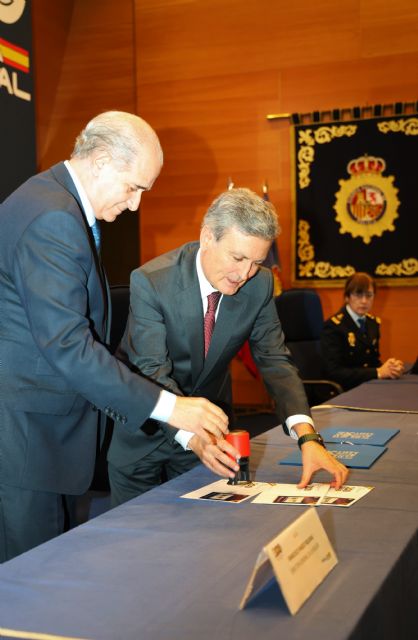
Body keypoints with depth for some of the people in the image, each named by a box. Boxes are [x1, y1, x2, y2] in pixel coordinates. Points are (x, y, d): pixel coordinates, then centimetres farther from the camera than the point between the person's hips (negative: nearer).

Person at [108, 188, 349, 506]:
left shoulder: (260, 284, -12)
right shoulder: (150, 281, -26)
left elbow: (275, 359, -14)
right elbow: (154, 373, -30)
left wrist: (307, 435, -30)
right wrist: (193, 437, -46)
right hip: (144, 430, -3)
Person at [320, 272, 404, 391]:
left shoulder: (374, 323, 9)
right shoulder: (333, 326, -11)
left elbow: (374, 362, 13)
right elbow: (334, 372, -18)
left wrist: (391, 367, -9)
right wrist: (378, 372, -20)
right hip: (343, 391, -6)